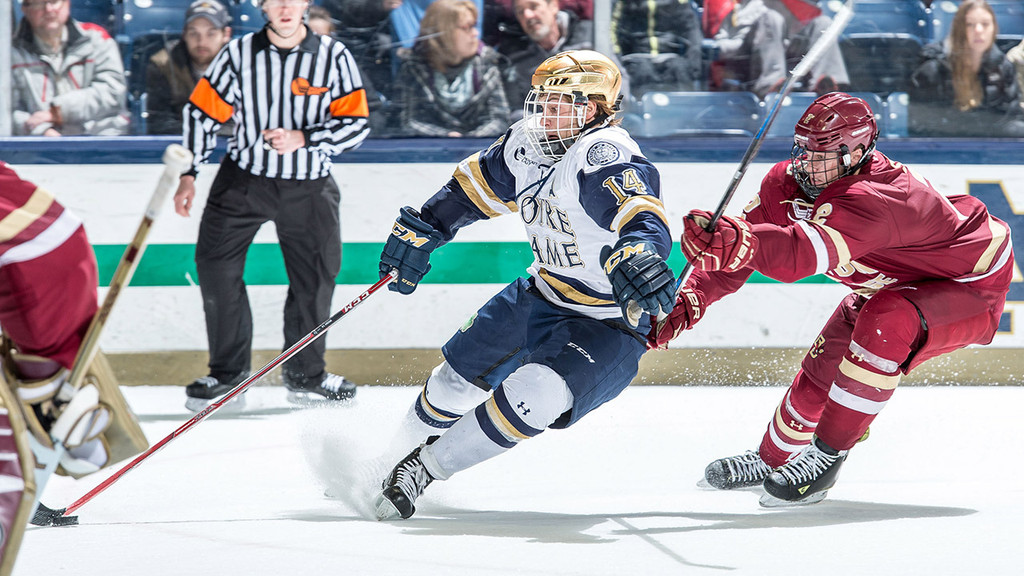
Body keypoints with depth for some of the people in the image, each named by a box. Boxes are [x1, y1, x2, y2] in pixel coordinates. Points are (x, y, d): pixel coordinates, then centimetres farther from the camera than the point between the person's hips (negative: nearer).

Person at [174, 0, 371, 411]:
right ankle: (228, 371, 4)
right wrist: (188, 173, 1)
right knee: (216, 264, -10)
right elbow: (202, 112, 3)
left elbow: (355, 125, -8)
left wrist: (301, 139, -22)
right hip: (243, 177, 0)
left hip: (308, 188, 0)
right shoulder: (239, 54, -4)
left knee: (315, 277, 4)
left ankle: (304, 374, 24)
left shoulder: (333, 57, -6)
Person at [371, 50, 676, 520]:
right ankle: (400, 455, 42)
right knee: (459, 375, 14)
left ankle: (424, 470, -13)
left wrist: (634, 255, -66)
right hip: (540, 296, 8)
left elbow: (642, 219, -45)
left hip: (607, 326, -8)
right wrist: (421, 228, 15)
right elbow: (475, 186, 17)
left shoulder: (604, 155, -27)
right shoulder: (527, 145, -2)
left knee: (535, 393, -28)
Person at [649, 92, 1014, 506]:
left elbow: (799, 255, -54)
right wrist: (688, 302, -21)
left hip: (970, 286, -9)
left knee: (886, 323, -35)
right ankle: (773, 458, 33)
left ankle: (828, 454, -23)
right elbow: (739, 253, -8)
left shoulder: (872, 199, -40)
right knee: (821, 370, 6)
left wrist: (728, 238, -68)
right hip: (889, 287, 9)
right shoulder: (787, 184, -14)